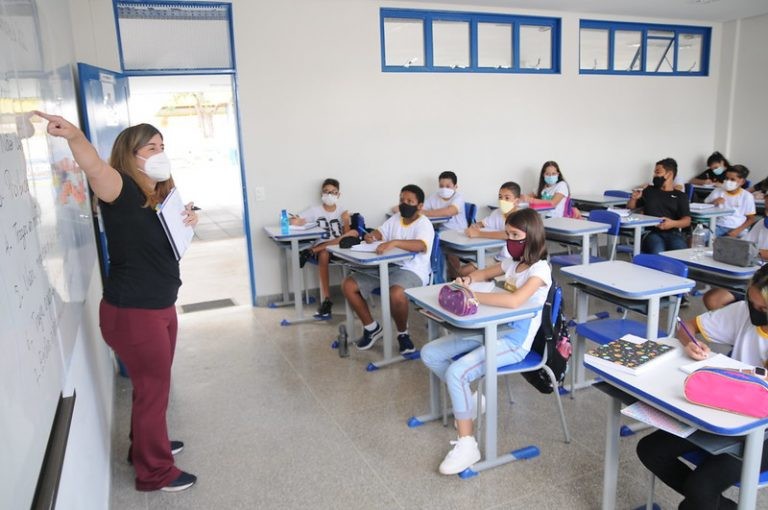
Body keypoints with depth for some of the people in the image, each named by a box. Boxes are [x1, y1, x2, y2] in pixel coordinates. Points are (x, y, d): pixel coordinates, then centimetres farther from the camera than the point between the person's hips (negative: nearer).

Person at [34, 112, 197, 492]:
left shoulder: (160, 195, 8)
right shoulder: (121, 192, -17)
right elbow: (93, 165, -39)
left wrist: (188, 221, 1)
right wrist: (73, 135, -60)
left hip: (159, 306, 9)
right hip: (132, 313, -9)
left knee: (153, 383, 23)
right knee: (152, 388, 4)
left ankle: (146, 445, 45)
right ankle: (155, 471, 23)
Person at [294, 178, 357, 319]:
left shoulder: (343, 211, 10)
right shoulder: (314, 210, 8)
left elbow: (347, 236, 1)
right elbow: (292, 221, 0)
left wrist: (346, 221, -17)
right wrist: (297, 221, -24)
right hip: (321, 248, -1)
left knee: (354, 233, -29)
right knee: (324, 254, -37)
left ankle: (310, 252, -29)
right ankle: (326, 300, -38)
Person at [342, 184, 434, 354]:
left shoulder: (424, 224, -10)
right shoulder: (395, 218, 14)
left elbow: (421, 245, -29)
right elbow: (380, 232, 19)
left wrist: (394, 242, -43)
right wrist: (372, 236, -7)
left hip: (411, 270, -7)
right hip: (385, 266, 8)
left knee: (396, 294, -41)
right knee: (347, 285, -5)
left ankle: (403, 333, -9)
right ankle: (372, 328, 8)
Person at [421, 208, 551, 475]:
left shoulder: (540, 269, -16)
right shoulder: (512, 263, 9)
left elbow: (514, 300, -34)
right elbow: (484, 273, 26)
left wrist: (472, 295, -28)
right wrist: (468, 280, 2)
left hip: (514, 343, -9)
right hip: (492, 330, 9)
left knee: (456, 372, -28)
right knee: (429, 354, 2)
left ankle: (467, 445, -15)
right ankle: (468, 400, 18)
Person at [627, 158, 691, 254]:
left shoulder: (680, 196, 16)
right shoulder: (649, 191, 21)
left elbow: (687, 221, 5)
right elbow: (630, 208, 25)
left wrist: (674, 223, -17)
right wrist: (634, 198, 3)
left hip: (673, 233, 0)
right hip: (652, 232, 0)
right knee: (658, 252, -35)